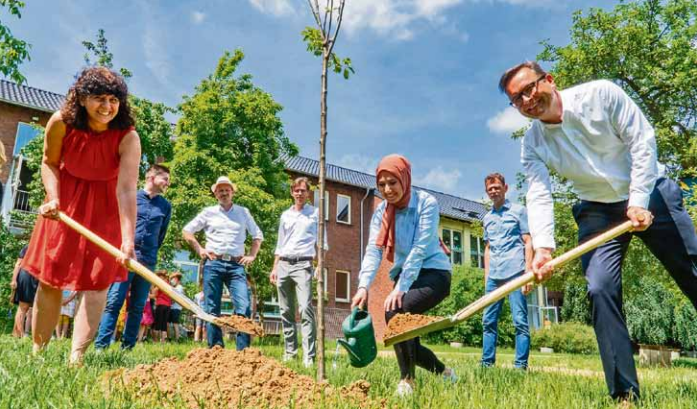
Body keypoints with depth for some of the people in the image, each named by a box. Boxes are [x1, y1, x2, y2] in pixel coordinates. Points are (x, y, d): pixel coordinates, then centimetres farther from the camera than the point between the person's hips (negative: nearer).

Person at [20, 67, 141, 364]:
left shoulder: (128, 137, -28)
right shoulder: (60, 122, -20)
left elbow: (127, 189, -35)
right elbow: (50, 162, -3)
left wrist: (128, 239, -44)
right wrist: (53, 199, -18)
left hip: (105, 207, -2)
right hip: (66, 199, 2)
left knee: (97, 279, -9)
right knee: (49, 276, 6)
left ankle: (76, 357, -7)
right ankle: (37, 350, 20)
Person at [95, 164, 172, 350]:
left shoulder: (165, 205, 11)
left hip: (147, 261, 3)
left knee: (137, 307, 6)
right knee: (113, 302, -8)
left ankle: (127, 347, 12)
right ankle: (100, 345, -7)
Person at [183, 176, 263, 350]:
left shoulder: (243, 212, 14)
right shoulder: (209, 212, 12)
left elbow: (258, 235, 21)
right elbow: (187, 231, 16)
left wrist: (252, 255, 10)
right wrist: (199, 250, 6)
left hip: (236, 265, 0)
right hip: (213, 264, 0)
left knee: (243, 307, -12)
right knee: (212, 309, 1)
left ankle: (243, 350, -7)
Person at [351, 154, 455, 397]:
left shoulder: (426, 203, -14)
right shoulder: (381, 211, 1)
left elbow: (420, 249, -21)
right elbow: (373, 250, -10)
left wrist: (399, 290, -28)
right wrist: (363, 286, -26)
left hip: (433, 273, -6)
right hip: (404, 276, 6)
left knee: (394, 311, -30)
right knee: (407, 342, 4)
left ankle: (407, 380, -16)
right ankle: (443, 373, 33)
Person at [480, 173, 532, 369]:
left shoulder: (518, 210, 4)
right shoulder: (487, 218, 19)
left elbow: (528, 242, -1)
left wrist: (528, 272, -10)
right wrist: (486, 276, 15)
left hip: (515, 273, -5)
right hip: (494, 276, 6)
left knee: (520, 321, -4)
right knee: (489, 321, 6)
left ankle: (521, 366, 0)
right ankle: (487, 363, 12)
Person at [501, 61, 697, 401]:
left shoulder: (601, 94, -15)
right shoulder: (533, 143, -10)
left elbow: (642, 140, -15)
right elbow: (539, 197, -19)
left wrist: (638, 200, -21)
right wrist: (543, 247, -35)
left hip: (650, 193, -1)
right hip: (599, 211, 2)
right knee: (600, 289, -12)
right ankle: (624, 392, -4)